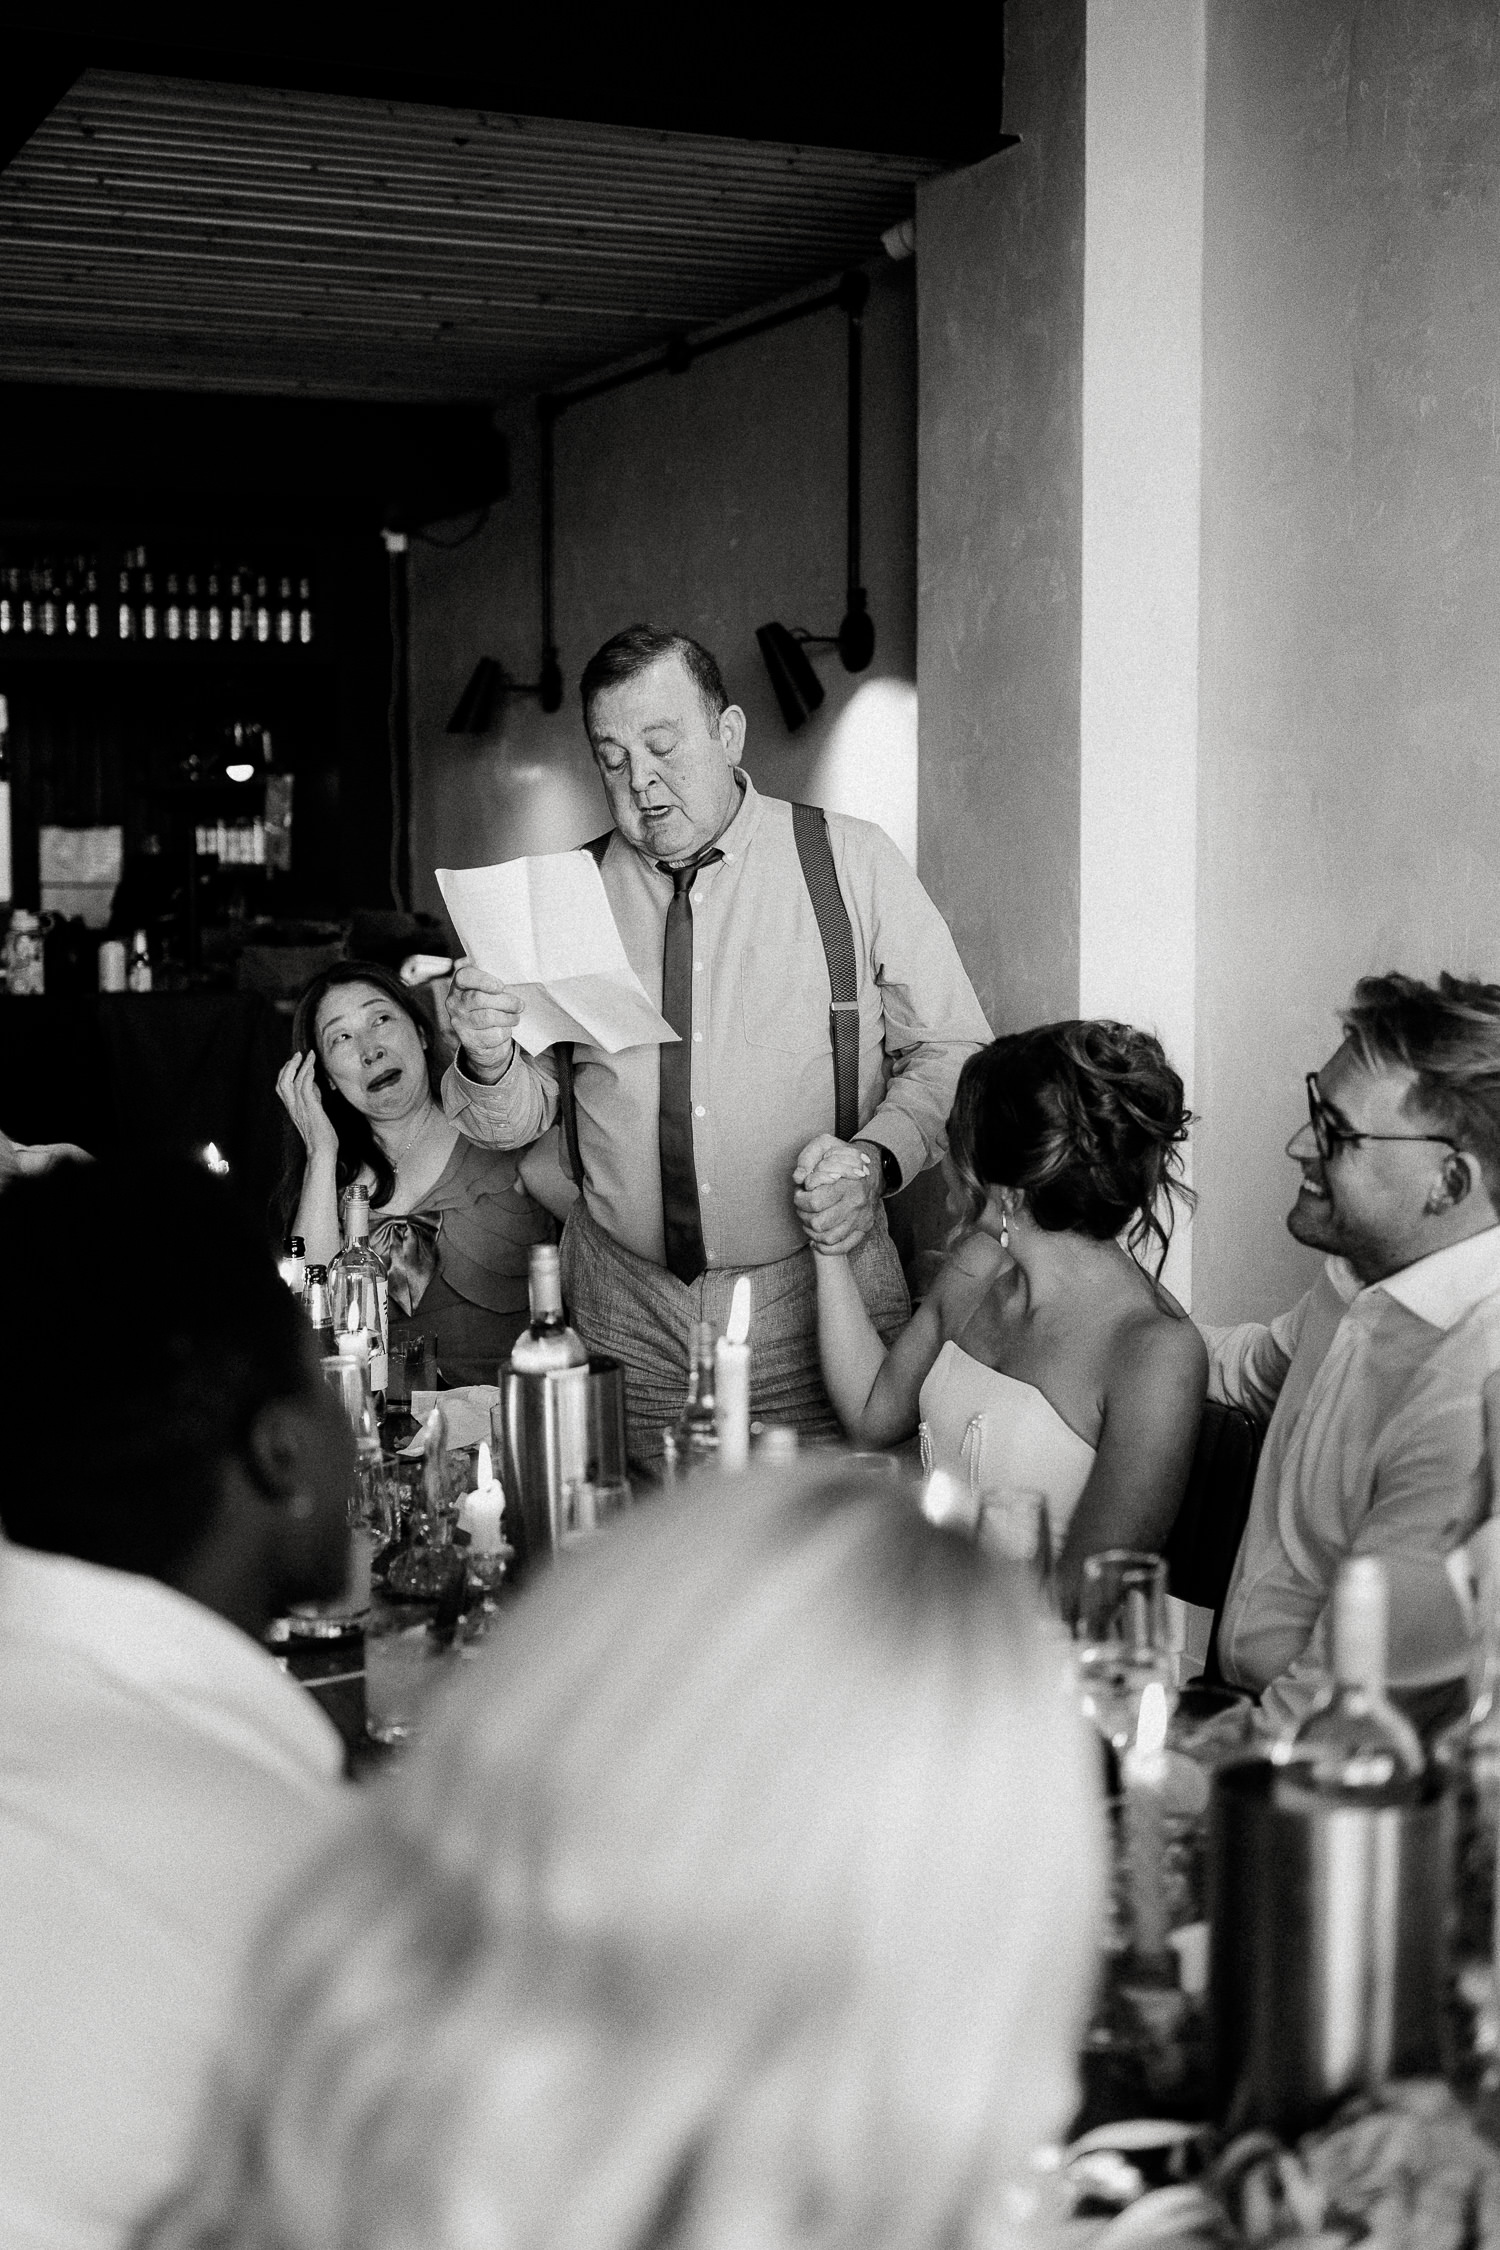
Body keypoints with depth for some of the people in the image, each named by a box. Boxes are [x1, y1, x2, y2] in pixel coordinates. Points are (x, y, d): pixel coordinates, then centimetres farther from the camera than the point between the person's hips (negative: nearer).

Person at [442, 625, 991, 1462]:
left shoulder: (852, 863, -2)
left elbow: (952, 1052, -1)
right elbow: (518, 1118, 6)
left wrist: (877, 1157, -18)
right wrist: (487, 1058, -16)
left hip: (816, 1311, -1)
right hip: (625, 1314, 2)